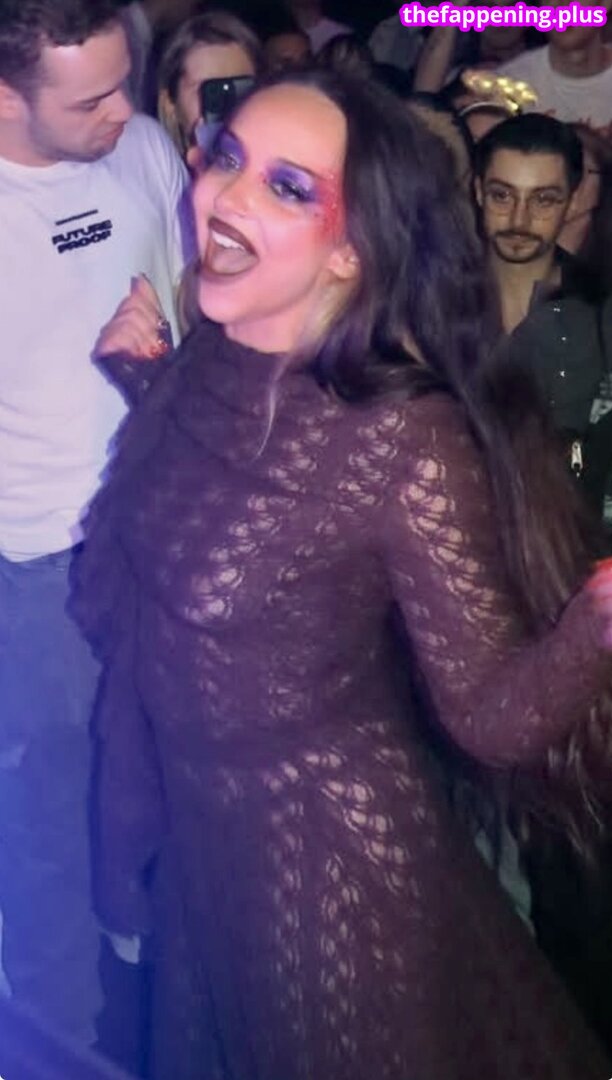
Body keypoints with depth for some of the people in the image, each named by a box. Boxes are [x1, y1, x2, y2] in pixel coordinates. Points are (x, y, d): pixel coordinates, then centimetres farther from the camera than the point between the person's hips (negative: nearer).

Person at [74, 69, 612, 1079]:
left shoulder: (407, 441, -28)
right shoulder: (205, 357, -8)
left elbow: (490, 715, -23)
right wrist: (136, 377, 1)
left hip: (328, 857, -6)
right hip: (189, 832, 7)